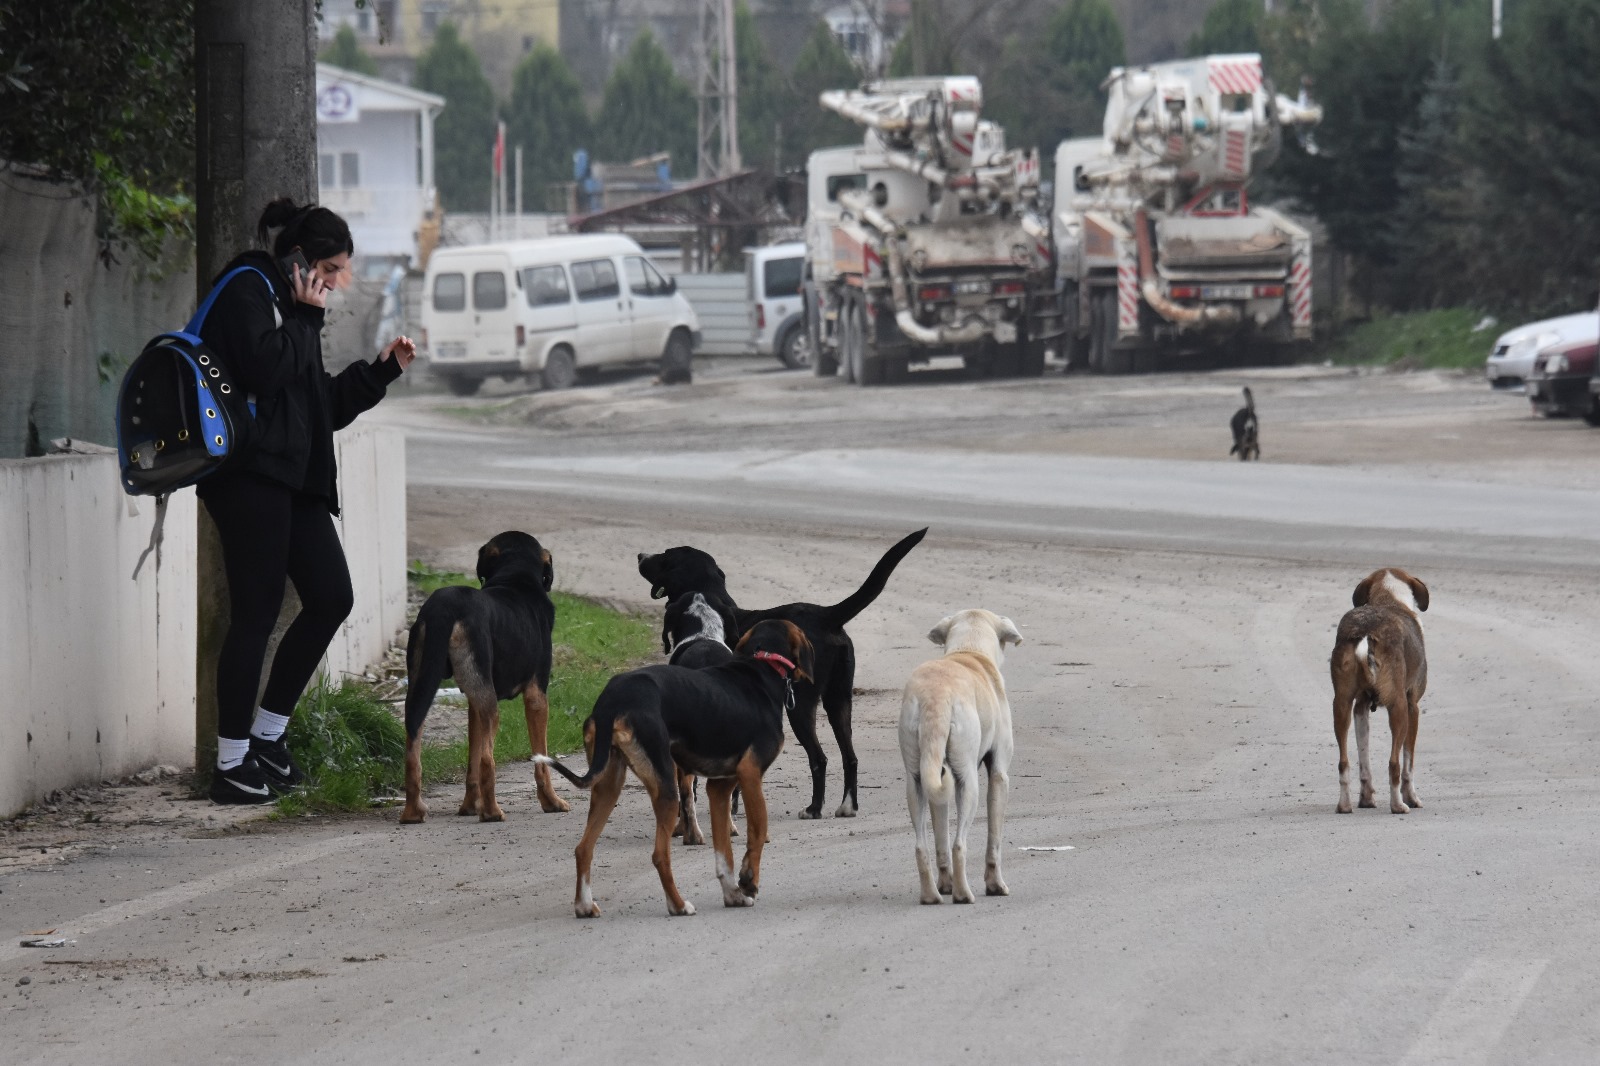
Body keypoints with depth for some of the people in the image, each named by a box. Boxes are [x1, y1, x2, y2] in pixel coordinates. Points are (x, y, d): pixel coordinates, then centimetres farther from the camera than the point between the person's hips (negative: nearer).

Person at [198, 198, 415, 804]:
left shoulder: (290, 306, 23)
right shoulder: (247, 290, -5)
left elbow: (324, 406, 25)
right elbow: (264, 368, -21)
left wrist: (382, 370, 18)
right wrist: (306, 317, -9)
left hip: (293, 477, 10)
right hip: (251, 474, -10)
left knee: (331, 598, 6)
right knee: (257, 613, -8)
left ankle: (267, 733, 17)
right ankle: (231, 763, -2)